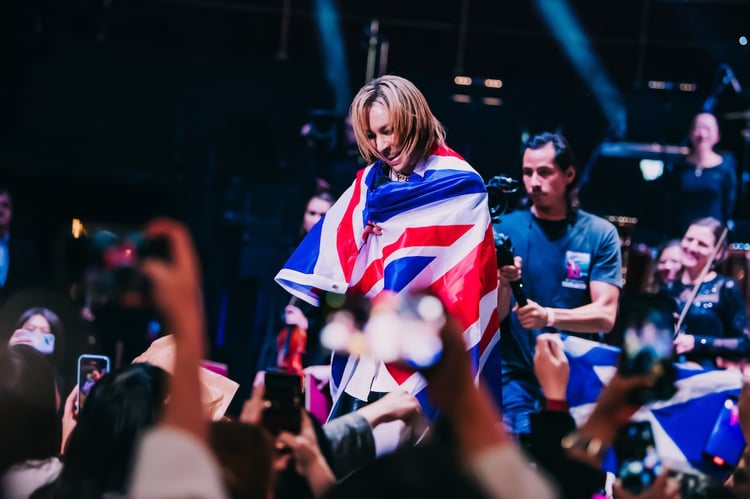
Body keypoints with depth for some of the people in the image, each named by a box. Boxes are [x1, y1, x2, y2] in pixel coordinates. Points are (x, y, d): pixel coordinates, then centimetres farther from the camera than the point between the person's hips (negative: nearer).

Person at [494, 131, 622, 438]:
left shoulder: (600, 234, 1)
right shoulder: (505, 228, 3)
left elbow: (605, 315, -8)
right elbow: (493, 316, -2)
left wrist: (549, 316, -25)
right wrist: (502, 283, -23)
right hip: (518, 375, 0)